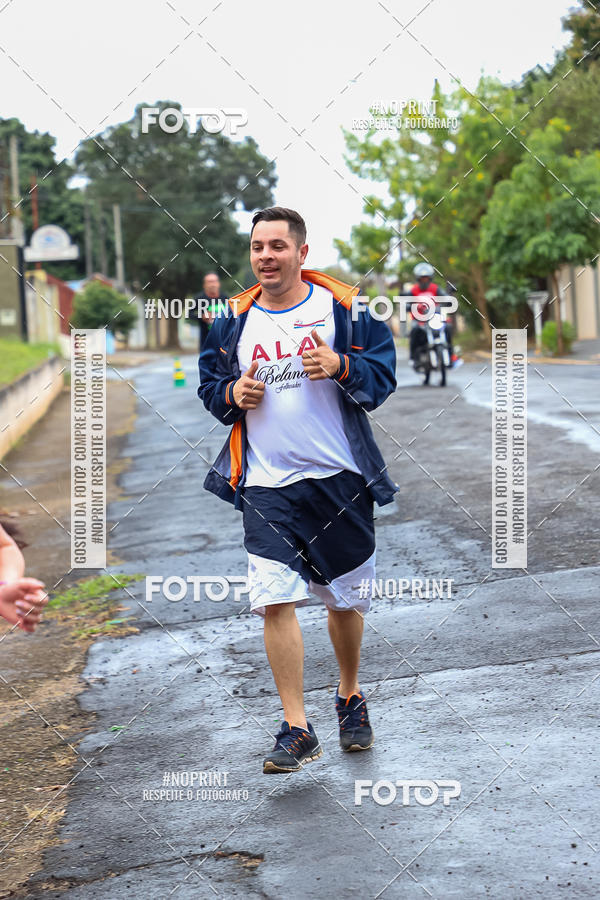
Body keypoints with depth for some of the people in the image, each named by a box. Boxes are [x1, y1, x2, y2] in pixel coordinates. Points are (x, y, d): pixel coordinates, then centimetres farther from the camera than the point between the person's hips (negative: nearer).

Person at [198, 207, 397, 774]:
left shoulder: (343, 308, -1)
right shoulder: (233, 320, 7)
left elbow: (383, 375, -2)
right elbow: (209, 384, 17)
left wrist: (341, 366, -20)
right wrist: (232, 394, -5)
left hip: (339, 478, -1)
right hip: (266, 486, 1)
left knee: (346, 600, 12)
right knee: (275, 602, -11)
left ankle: (350, 698, 37)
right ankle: (296, 730, -3)